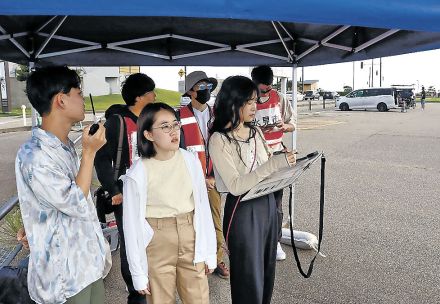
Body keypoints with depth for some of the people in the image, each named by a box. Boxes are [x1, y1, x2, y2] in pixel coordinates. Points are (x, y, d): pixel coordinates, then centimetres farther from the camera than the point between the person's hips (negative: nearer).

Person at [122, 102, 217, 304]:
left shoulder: (191, 161, -6)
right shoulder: (138, 174, -14)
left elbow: (203, 206, 2)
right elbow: (132, 225, -8)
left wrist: (209, 251, 6)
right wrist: (138, 273, -3)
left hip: (191, 240, 3)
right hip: (157, 245, -2)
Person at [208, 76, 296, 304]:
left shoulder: (255, 132, 7)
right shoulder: (219, 140, -14)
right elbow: (235, 185, -22)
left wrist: (285, 167, -6)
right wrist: (274, 164, -26)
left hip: (268, 204, 7)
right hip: (243, 210, -6)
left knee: (267, 271, 19)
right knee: (249, 276, 8)